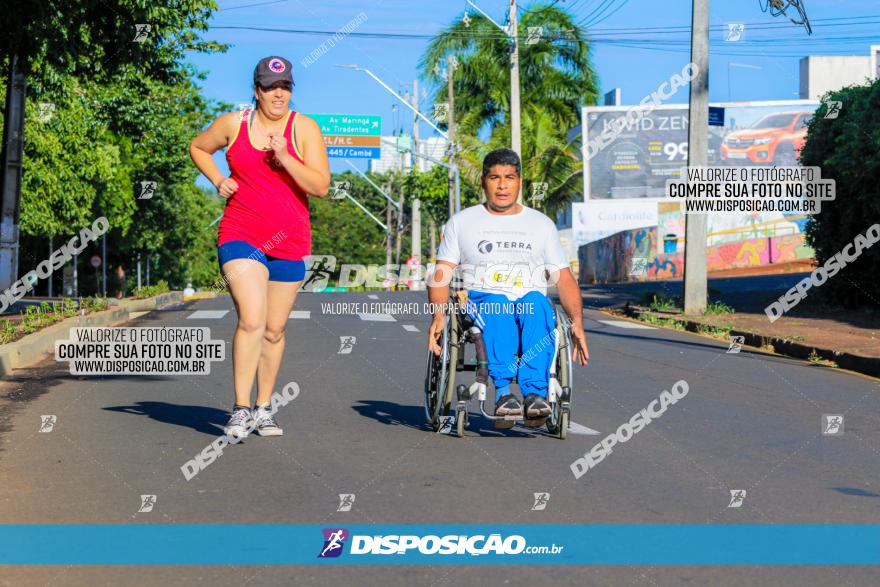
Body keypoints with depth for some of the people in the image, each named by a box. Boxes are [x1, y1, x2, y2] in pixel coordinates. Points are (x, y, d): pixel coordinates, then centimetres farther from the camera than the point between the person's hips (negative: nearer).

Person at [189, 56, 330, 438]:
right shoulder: (233, 124, 2)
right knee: (251, 320, -18)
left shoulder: (304, 128, -1)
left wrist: (285, 159, -20)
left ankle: (263, 409, 22)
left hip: (289, 241, 2)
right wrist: (218, 180, 6)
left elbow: (321, 186, -8)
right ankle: (240, 410, -13)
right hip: (240, 236, -1)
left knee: (274, 330, 9)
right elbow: (198, 148, 22)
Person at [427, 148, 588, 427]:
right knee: (498, 307, -37)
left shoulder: (542, 224, 20)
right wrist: (439, 316, -12)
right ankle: (503, 391, -52)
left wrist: (577, 322, -3)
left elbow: (564, 278, 14)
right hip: (482, 299, -1)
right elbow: (441, 275, 9)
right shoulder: (462, 222, 17)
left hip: (532, 300, 1)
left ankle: (535, 393, -49)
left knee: (536, 304, -36)